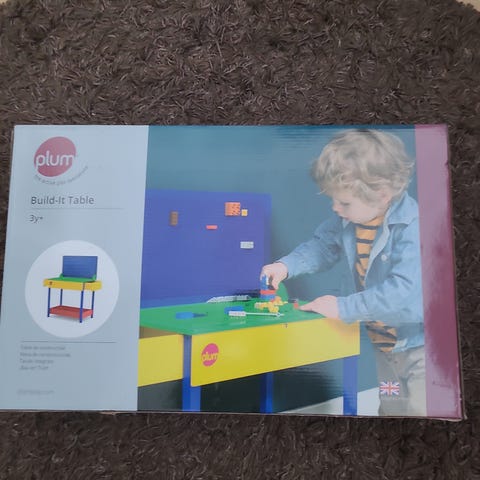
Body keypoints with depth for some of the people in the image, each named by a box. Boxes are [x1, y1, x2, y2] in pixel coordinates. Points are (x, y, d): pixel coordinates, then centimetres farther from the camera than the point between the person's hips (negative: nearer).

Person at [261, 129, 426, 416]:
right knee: (392, 408, 23)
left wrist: (343, 307, -34)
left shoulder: (413, 227, -30)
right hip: (385, 342, 7)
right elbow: (322, 246, 6)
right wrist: (286, 265, -11)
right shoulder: (347, 219, -9)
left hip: (421, 342, -6)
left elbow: (404, 289, -38)